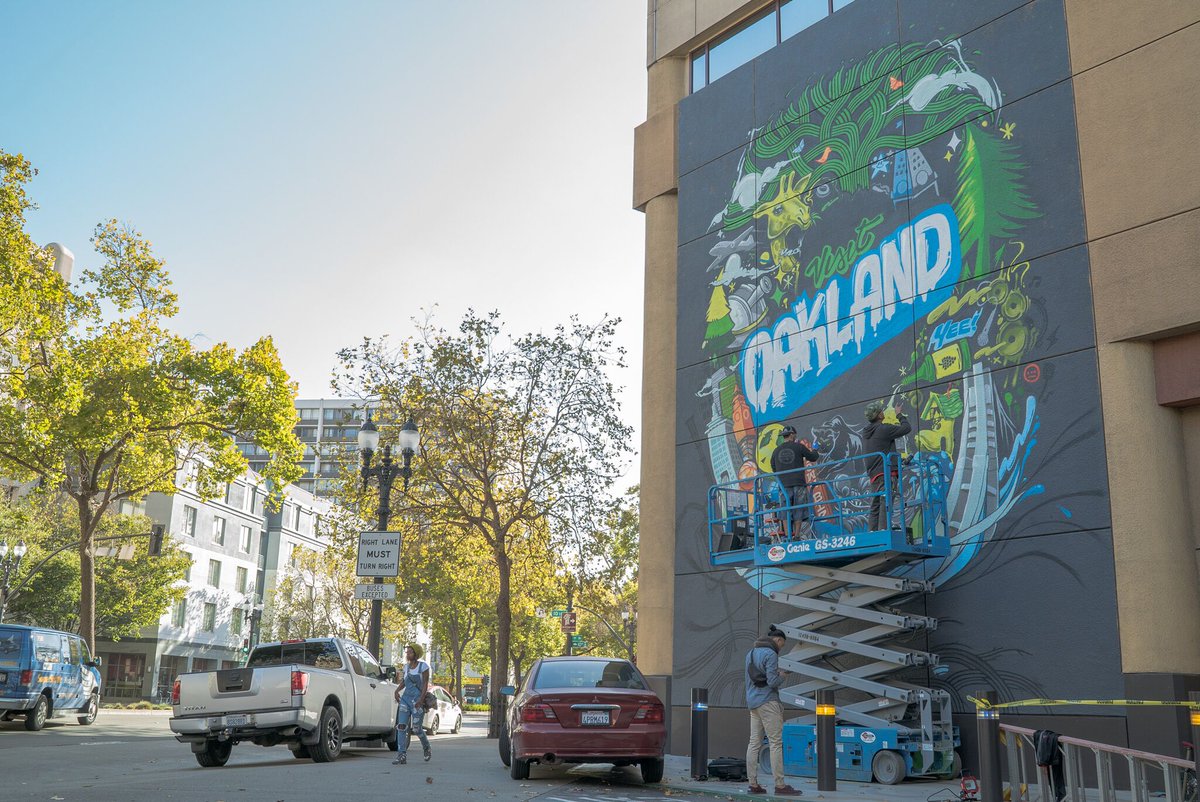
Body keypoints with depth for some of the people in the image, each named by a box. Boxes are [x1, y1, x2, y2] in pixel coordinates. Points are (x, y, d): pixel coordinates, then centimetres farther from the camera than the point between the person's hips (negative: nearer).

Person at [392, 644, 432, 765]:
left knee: (416, 728, -2)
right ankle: (402, 755, -9)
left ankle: (427, 749, 26)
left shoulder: (423, 666, -5)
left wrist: (421, 699, -18)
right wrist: (397, 690, 7)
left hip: (417, 700, -5)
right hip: (405, 698, 5)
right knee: (401, 726, -8)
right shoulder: (406, 666, 10)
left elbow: (425, 684, -9)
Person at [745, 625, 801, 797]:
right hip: (767, 702, -9)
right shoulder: (770, 654, -12)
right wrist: (782, 677, 2)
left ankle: (753, 784, 7)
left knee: (754, 743, 7)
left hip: (752, 702, 9)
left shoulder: (751, 652, 15)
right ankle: (780, 785, -5)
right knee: (776, 743, -5)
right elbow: (772, 682, -18)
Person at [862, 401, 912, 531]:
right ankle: (883, 529, -19)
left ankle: (873, 532, 6)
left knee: (875, 506, 8)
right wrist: (899, 415, 12)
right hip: (886, 472, -8)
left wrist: (894, 426, 26)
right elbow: (907, 428, -4)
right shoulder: (883, 429, -10)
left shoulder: (866, 431, 13)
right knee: (885, 505, -12)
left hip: (874, 474, 8)